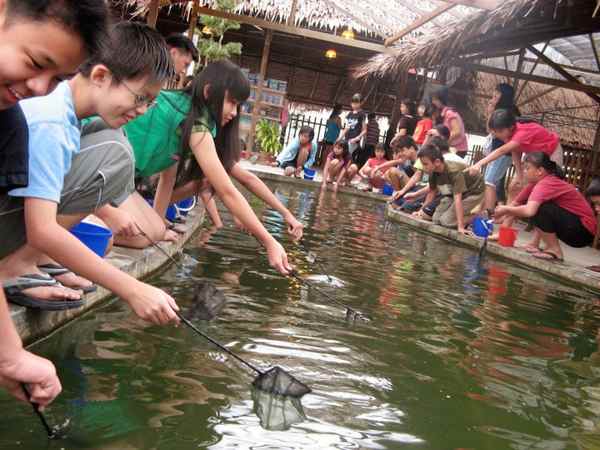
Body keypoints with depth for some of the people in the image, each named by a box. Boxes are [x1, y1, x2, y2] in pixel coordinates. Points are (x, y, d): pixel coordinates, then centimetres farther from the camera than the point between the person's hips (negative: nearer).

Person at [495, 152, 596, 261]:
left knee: (538, 208, -25)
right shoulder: (537, 183, 5)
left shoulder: (545, 185, -22)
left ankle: (554, 250, -10)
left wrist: (505, 209, -21)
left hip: (583, 231, -9)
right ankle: (535, 244, 8)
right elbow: (515, 204, 9)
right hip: (571, 229, 9)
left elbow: (529, 211, -37)